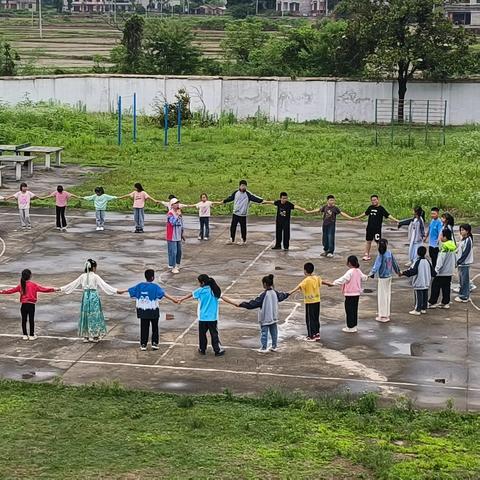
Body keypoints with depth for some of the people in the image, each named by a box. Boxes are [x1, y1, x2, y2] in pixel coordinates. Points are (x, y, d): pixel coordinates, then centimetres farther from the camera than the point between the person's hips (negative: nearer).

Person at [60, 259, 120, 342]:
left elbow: (73, 284, 8)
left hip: (85, 297, 4)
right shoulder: (95, 277, -9)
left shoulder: (83, 276, 3)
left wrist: (62, 289, 18)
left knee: (86, 315, 10)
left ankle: (86, 336, 14)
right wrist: (116, 291, -13)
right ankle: (95, 336, 8)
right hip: (94, 297, -4)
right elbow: (104, 285, -14)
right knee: (95, 315, 5)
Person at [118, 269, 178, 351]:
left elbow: (130, 289, 13)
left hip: (143, 311, 3)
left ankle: (143, 344, 9)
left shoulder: (140, 285, 0)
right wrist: (172, 299, -31)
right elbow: (163, 294, -24)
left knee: (144, 328, 9)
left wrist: (122, 291, 30)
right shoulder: (155, 286, -13)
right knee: (155, 327, 11)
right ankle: (154, 343, 8)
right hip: (153, 311, -3)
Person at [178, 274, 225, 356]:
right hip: (213, 317, 2)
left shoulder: (200, 290, -7)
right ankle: (218, 350, 3)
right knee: (214, 334, 6)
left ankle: (202, 350, 23)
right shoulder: (215, 290, 0)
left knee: (202, 334, 13)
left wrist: (181, 299, 20)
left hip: (203, 317, -2)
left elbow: (191, 295, 7)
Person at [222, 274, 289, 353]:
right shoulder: (275, 293, -2)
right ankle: (274, 346, 22)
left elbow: (253, 304, -23)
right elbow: (282, 296, 22)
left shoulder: (264, 295, -21)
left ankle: (264, 348, 7)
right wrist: (287, 294, 46)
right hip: (273, 317, 6)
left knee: (264, 332, 3)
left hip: (265, 318, -6)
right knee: (274, 332, 15)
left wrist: (240, 304, -23)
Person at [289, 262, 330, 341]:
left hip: (309, 302, -7)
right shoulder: (316, 278, 5)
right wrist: (329, 284, 45)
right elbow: (322, 281, 24)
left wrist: (292, 291, -43)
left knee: (310, 319, 0)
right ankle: (317, 334, 21)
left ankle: (311, 336, 2)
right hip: (317, 301, 7)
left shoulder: (306, 280, -16)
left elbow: (299, 286, -31)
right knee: (316, 318, 15)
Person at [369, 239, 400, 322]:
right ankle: (387, 314, 25)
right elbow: (394, 263, 12)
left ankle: (383, 316, 8)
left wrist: (371, 273, -40)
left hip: (383, 278, -6)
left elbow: (376, 265, -30)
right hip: (389, 276, 6)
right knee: (388, 294, 16)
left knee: (382, 296, 3)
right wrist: (398, 271, 28)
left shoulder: (381, 255, -18)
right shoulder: (390, 253, 0)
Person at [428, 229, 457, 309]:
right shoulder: (453, 246, 7)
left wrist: (436, 269, -16)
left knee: (435, 286, 1)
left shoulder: (444, 247, -19)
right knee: (446, 287, 12)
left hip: (442, 272, -8)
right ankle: (445, 302, 15)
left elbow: (441, 260, -20)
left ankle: (432, 302, 5)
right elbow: (454, 257, 15)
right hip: (449, 271, 8)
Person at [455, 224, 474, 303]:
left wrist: (459, 261, -15)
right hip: (461, 263, 9)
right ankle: (462, 295, 22)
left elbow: (465, 253, -19)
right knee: (461, 280, 14)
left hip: (465, 264, -9)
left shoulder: (468, 240, -16)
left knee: (464, 280, -3)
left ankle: (464, 297, 2)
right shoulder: (463, 239, 13)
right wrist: (457, 261, 12)